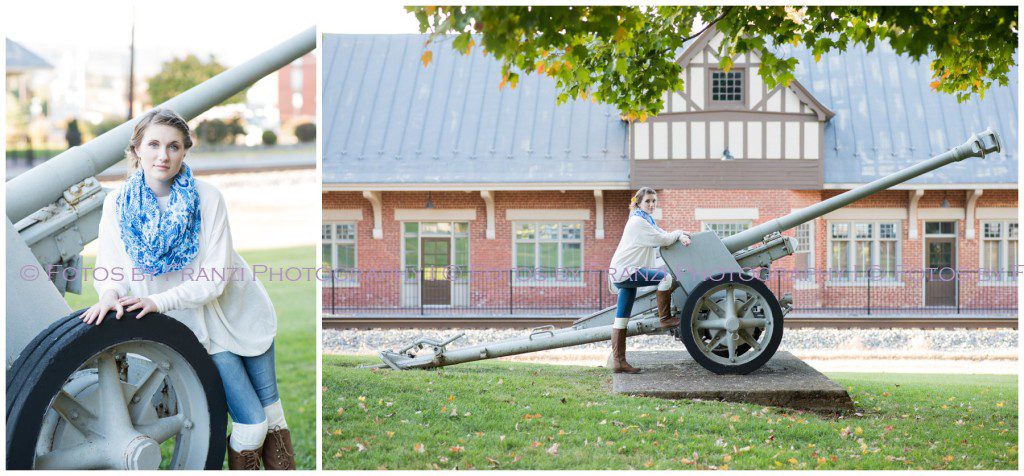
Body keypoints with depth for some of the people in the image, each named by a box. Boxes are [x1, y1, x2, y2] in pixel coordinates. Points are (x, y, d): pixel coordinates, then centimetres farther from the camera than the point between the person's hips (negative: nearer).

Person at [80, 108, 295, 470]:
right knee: (250, 419, -6)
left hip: (240, 311, 1)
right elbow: (109, 266, -12)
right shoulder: (118, 203, -11)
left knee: (270, 406, 10)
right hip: (200, 324, 0)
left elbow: (214, 279, -20)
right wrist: (110, 293, -34)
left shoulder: (207, 198, -17)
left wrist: (159, 301, -30)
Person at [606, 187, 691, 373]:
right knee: (665, 277, -20)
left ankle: (618, 361, 8)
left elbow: (663, 235, 13)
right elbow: (662, 240, -14)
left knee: (621, 319, 8)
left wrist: (681, 237, -6)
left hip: (624, 274, 10)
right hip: (625, 272, -10)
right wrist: (679, 233, 3)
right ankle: (665, 319, -8)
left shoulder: (647, 220, 20)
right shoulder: (637, 222, -13)